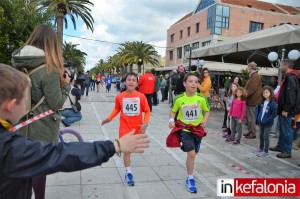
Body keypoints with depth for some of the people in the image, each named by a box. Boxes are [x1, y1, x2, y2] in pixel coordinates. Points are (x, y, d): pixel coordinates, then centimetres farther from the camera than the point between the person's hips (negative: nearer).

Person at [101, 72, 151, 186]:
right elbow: (117, 109, 7)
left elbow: (147, 111, -6)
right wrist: (109, 118, -2)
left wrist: (145, 123, -16)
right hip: (125, 127, -1)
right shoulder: (119, 97, -10)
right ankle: (128, 173, 8)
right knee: (127, 150, -3)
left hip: (138, 127, 1)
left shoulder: (141, 96, -14)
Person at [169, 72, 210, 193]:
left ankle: (189, 178, 42)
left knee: (192, 154, 17)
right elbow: (173, 111, 3)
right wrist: (171, 120, -15)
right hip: (184, 130, -2)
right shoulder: (179, 99, -14)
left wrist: (205, 120, -14)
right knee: (191, 153, -12)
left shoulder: (202, 98, -12)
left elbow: (207, 111, 4)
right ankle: (190, 179, 11)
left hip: (197, 130, 3)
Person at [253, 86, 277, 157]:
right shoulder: (263, 102, 6)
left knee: (266, 137, 0)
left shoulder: (273, 103, -17)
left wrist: (266, 120, -21)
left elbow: (274, 114, -18)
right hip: (261, 123, 7)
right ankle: (261, 148, 35)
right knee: (261, 136, 18)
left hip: (268, 124, -7)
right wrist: (259, 118, 4)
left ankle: (266, 152, 10)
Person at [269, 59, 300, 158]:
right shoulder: (288, 77, 16)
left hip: (286, 110, -10)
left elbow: (291, 95, -24)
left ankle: (287, 151, 5)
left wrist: (286, 109, -23)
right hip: (283, 108, 10)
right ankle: (280, 146, 31)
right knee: (282, 129, 18)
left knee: (286, 130, -3)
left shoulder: (291, 78, -17)